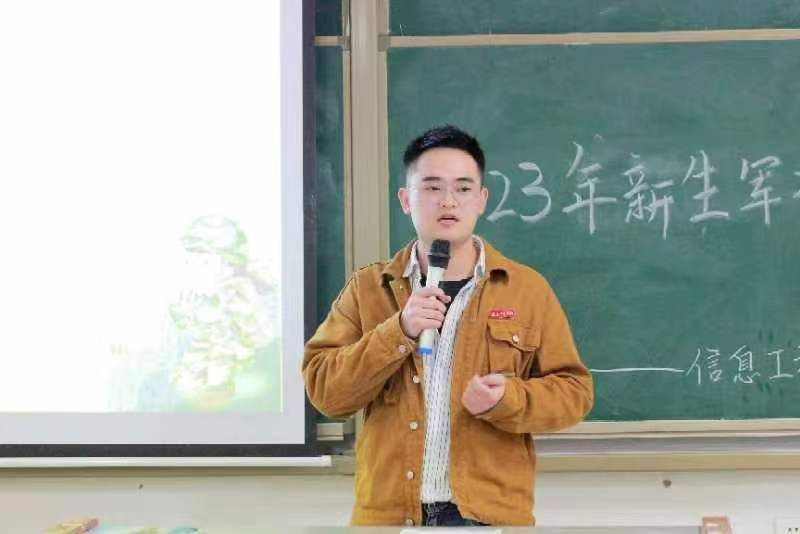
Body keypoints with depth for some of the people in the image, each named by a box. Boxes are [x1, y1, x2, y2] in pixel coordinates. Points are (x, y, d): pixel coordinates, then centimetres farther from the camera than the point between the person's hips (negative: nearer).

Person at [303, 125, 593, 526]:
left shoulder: (527, 289, 4)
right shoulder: (367, 288, 7)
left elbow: (574, 390, 5)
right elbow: (323, 388, -1)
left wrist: (509, 400, -15)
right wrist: (399, 332, -15)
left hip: (489, 515, -1)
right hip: (390, 514, 1)